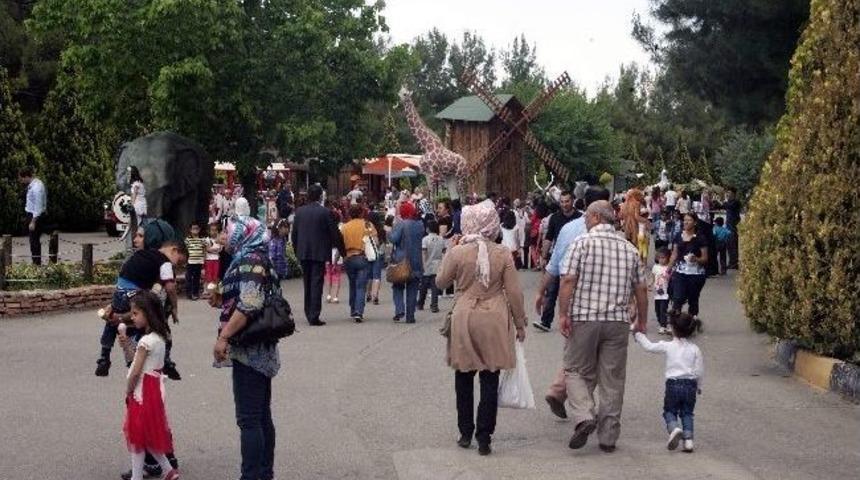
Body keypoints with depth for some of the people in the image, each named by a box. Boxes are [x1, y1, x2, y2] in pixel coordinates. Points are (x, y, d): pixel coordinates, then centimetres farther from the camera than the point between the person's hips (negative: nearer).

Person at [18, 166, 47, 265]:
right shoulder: (32, 185, 9)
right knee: (34, 241, 15)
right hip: (32, 215, 10)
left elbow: (38, 207, -22)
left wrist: (33, 222, -21)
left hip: (36, 216, -10)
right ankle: (36, 263, 21)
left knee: (34, 241, -5)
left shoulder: (36, 187, -22)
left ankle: (37, 263, 0)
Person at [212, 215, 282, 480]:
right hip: (261, 349, 10)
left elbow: (249, 305, -25)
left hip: (249, 351, -10)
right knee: (262, 416, 13)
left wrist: (224, 337, -24)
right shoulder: (259, 261, 17)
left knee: (249, 419, -8)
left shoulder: (249, 262, -13)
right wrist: (222, 299, 21)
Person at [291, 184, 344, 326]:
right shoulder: (324, 212, -10)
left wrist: (297, 250, 19)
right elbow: (334, 233, -7)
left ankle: (309, 314, 21)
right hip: (319, 253, -4)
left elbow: (294, 233, 7)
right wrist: (342, 249, 6)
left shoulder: (299, 211, 3)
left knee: (307, 283, 15)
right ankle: (314, 316, -7)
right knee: (317, 284, -3)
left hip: (303, 252, 4)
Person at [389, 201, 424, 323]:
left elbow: (393, 238, -21)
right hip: (416, 262, 4)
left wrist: (388, 233, -2)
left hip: (401, 260, -3)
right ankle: (410, 316, 8)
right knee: (412, 289, 8)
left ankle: (399, 310, -9)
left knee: (398, 286, 10)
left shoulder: (401, 224, -13)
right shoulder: (420, 225, 2)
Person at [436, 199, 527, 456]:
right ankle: (484, 437, 5)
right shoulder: (503, 254, -6)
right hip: (494, 320, 0)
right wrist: (520, 323, 8)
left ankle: (466, 433, 22)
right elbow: (514, 293, -3)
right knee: (490, 381, 6)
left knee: (464, 379, 15)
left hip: (464, 320, 0)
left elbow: (440, 282, 5)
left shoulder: (457, 253, -8)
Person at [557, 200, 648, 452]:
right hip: (618, 321, 3)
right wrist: (642, 320, 19)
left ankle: (584, 417, -14)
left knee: (577, 371, 9)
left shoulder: (582, 243, -4)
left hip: (584, 318, -3)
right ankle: (608, 436, 12)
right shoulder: (629, 249, 9)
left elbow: (568, 280, -13)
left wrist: (563, 314, -11)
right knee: (613, 379, 9)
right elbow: (641, 288, 10)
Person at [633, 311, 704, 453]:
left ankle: (674, 428, -18)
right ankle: (688, 438, -3)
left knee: (669, 411, 12)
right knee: (687, 413, 13)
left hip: (673, 384, -2)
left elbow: (649, 346, 7)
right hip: (690, 385, 2)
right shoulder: (695, 349, 1)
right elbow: (699, 371, 2)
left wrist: (638, 334, 22)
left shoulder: (668, 346, -3)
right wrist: (699, 387, 16)